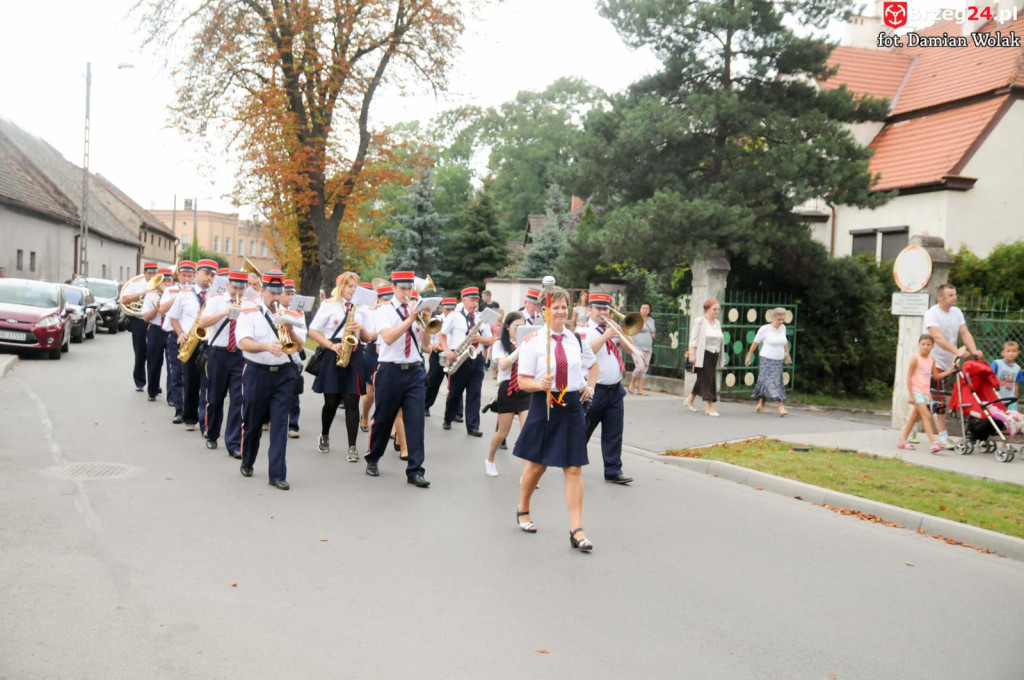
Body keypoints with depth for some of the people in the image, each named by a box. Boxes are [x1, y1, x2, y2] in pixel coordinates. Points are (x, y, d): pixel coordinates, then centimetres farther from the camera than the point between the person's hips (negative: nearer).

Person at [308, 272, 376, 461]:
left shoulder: (362, 309, 12)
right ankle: (324, 435, 31)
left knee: (352, 402, -4)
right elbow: (313, 331, 1)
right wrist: (331, 345, -11)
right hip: (333, 356, -1)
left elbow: (369, 338, 11)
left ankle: (352, 446, -1)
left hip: (354, 357, 2)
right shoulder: (328, 306, 4)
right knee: (331, 402, 4)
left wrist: (361, 329, -9)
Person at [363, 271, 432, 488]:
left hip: (414, 372, 3)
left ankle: (415, 470, 0)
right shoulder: (384, 310, -1)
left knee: (415, 421, -4)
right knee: (383, 419, 9)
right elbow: (388, 337, -18)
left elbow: (425, 344, 5)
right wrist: (410, 319, -23)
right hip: (390, 371, -3)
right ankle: (372, 460, 31)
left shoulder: (417, 310, 10)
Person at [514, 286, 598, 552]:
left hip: (572, 407, 2)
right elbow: (523, 381, -9)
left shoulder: (577, 340, 3)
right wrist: (540, 384, -28)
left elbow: (593, 364, 23)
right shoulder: (533, 342, -8)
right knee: (536, 464, 13)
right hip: (544, 406, -2)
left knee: (573, 468, -1)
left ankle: (576, 529, 1)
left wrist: (590, 386, 7)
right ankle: (523, 510, 38)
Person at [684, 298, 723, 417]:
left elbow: (719, 340, 15)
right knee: (707, 379, -8)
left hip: (713, 356, 7)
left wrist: (719, 355, 13)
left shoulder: (718, 323, 13)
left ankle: (690, 399, 28)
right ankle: (709, 406, -6)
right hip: (703, 355, -7)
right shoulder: (700, 321, -7)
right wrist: (692, 354, -17)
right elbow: (693, 339, -10)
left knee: (702, 379, 12)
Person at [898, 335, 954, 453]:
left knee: (914, 417, 12)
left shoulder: (932, 359, 8)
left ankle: (902, 441, 20)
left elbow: (936, 376, 17)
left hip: (925, 392, 7)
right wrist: (911, 395, -16)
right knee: (927, 416, -14)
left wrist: (950, 370, 6)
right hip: (916, 391, -7)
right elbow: (909, 377, -12)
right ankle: (934, 443, -19)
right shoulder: (915, 358, -11)